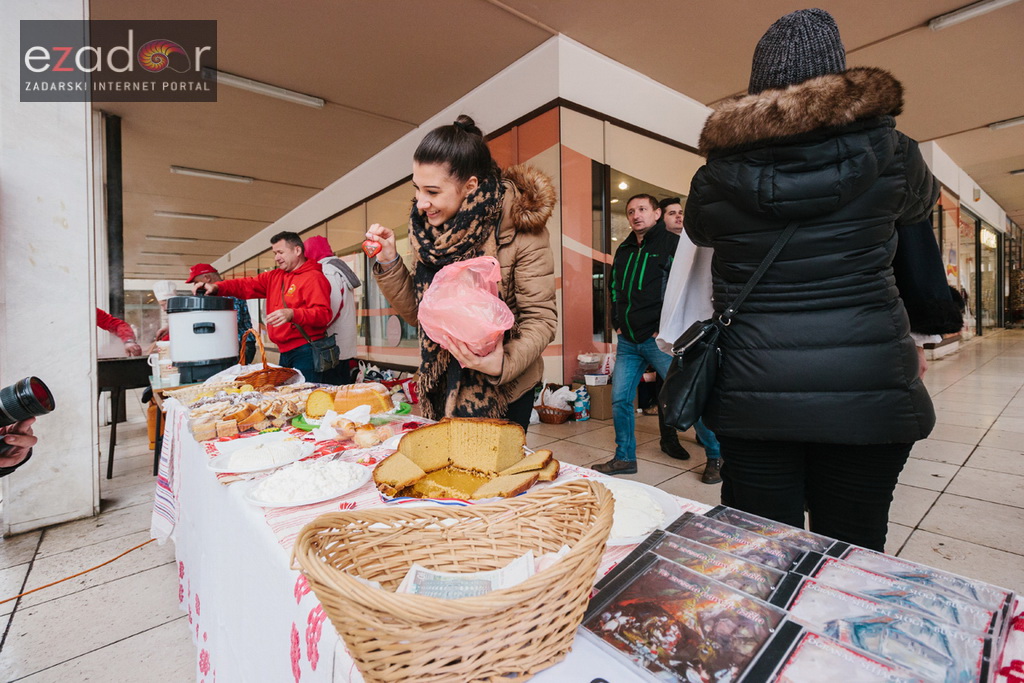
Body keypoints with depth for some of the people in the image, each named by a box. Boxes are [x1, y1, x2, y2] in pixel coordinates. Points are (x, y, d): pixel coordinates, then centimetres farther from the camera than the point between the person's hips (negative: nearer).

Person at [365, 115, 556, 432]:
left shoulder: (521, 228, -19)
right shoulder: (427, 227, -4)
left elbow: (540, 319, -18)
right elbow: (417, 312, 1)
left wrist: (503, 363, -34)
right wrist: (388, 262, -12)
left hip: (502, 391, -4)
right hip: (443, 387, 5)